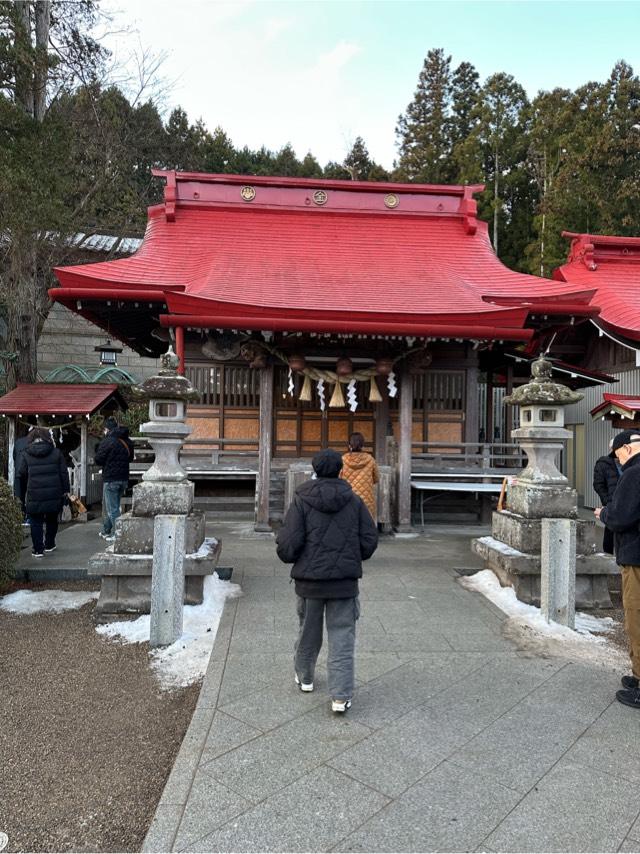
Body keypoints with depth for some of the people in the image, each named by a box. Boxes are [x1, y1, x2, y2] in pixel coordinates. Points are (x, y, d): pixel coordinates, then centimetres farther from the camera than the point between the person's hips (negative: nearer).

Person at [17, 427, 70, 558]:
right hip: (54, 495, 1)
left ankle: (38, 550, 7)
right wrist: (65, 490, 8)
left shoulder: (26, 455, 3)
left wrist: (22, 495, 15)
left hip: (34, 496, -1)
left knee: (36, 522, 7)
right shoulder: (56, 453, 3)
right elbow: (64, 473, 2)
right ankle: (49, 545, 28)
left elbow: (21, 476, 6)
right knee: (51, 520, 18)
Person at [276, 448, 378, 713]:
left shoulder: (301, 501, -9)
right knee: (342, 637, 7)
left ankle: (304, 677, 40)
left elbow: (288, 545, -15)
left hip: (309, 579, 0)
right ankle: (341, 696, 4)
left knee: (308, 631, 19)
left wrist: (288, 556, 8)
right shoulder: (354, 502, -2)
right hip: (345, 581, 1)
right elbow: (370, 541, -2)